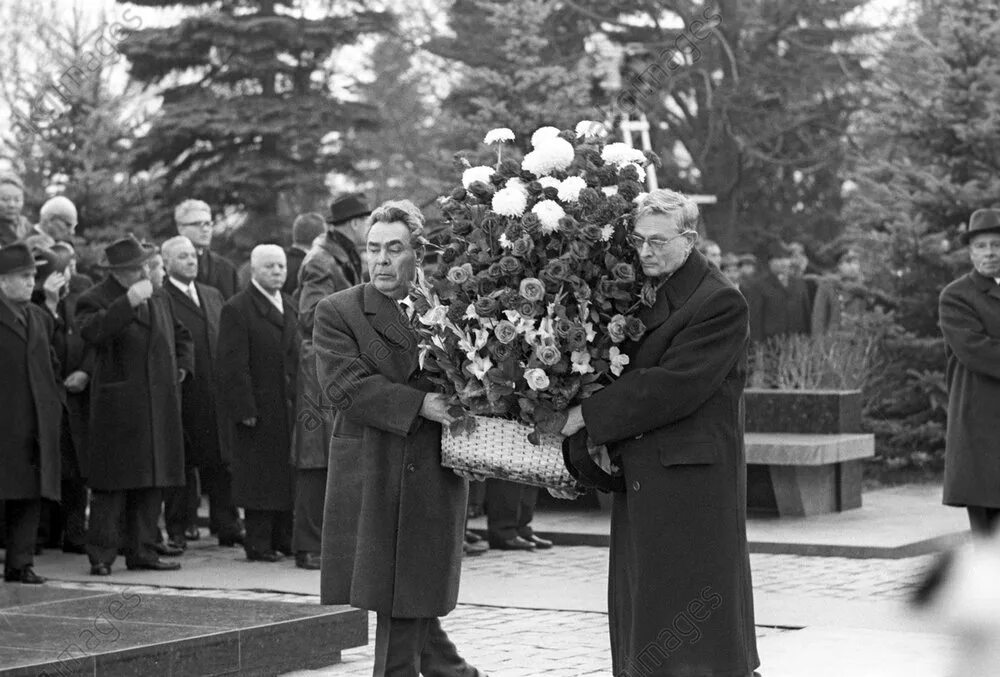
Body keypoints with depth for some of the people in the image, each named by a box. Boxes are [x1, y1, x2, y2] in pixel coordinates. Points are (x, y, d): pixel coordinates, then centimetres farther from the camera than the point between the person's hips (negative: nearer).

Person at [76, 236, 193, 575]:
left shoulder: (159, 299, 17)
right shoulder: (96, 300, -7)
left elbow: (180, 335, 32)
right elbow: (93, 332, -29)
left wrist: (181, 367, 16)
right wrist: (130, 301, -32)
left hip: (160, 405, 7)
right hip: (118, 410, -7)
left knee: (153, 481, 8)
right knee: (112, 483, -6)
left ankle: (142, 550, 15)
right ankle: (101, 555, -1)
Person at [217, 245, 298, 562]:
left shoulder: (289, 307, 15)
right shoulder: (237, 309, -9)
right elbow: (233, 365, -13)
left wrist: (300, 400, 9)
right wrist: (244, 409, -18)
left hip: (288, 406, 7)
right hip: (257, 409, -7)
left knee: (287, 474, 10)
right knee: (259, 477, -2)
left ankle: (284, 538, 18)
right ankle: (258, 544, 4)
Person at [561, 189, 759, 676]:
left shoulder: (720, 303, -12)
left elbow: (672, 385, -19)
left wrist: (588, 417, -14)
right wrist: (606, 437, 3)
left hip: (691, 479, -8)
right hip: (638, 481, 8)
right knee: (641, 615, 10)